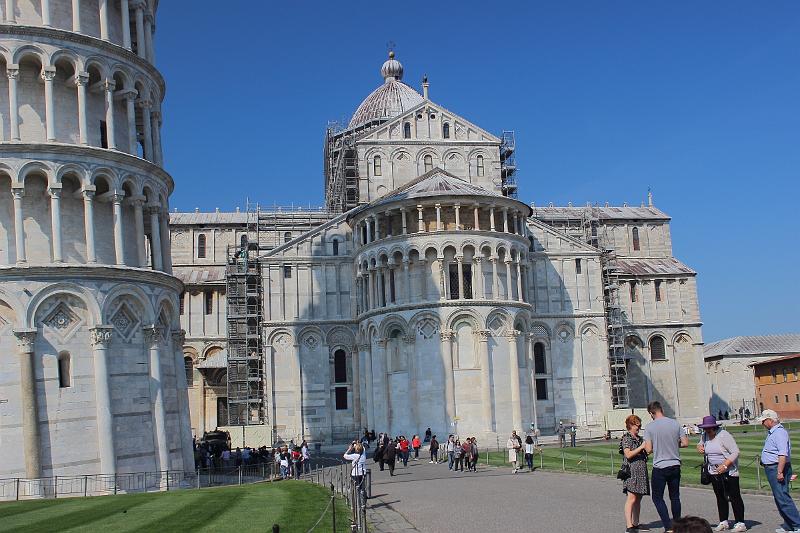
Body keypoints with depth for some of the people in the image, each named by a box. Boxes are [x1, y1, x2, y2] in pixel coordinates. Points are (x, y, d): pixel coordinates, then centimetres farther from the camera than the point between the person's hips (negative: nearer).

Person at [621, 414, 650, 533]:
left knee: (638, 499, 11)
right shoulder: (626, 438, -6)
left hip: (641, 471, 8)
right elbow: (628, 454, -17)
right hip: (632, 471, -8)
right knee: (632, 498, -14)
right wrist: (641, 447, -17)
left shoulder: (640, 438, 18)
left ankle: (635, 523, 18)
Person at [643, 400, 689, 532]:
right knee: (675, 497, 16)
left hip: (660, 467, -4)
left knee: (657, 498, 6)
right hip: (675, 466, 4)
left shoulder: (650, 427, -10)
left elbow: (648, 450, -12)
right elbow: (685, 442, 2)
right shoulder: (675, 424, -1)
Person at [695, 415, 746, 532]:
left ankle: (740, 523, -1)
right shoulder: (705, 436, 5)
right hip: (714, 472, 7)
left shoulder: (724, 435, -17)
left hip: (729, 471, -7)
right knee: (720, 497, 11)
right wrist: (699, 447, 0)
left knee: (734, 497, -5)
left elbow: (735, 452, -18)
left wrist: (725, 465, -25)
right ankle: (723, 522, 19)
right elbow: (701, 444, 26)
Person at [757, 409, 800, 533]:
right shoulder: (772, 432, 16)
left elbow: (783, 454, -25)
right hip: (771, 469, 11)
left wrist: (780, 472, -27)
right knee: (779, 497, 13)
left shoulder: (779, 432, -17)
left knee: (782, 497, -12)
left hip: (777, 468, -11)